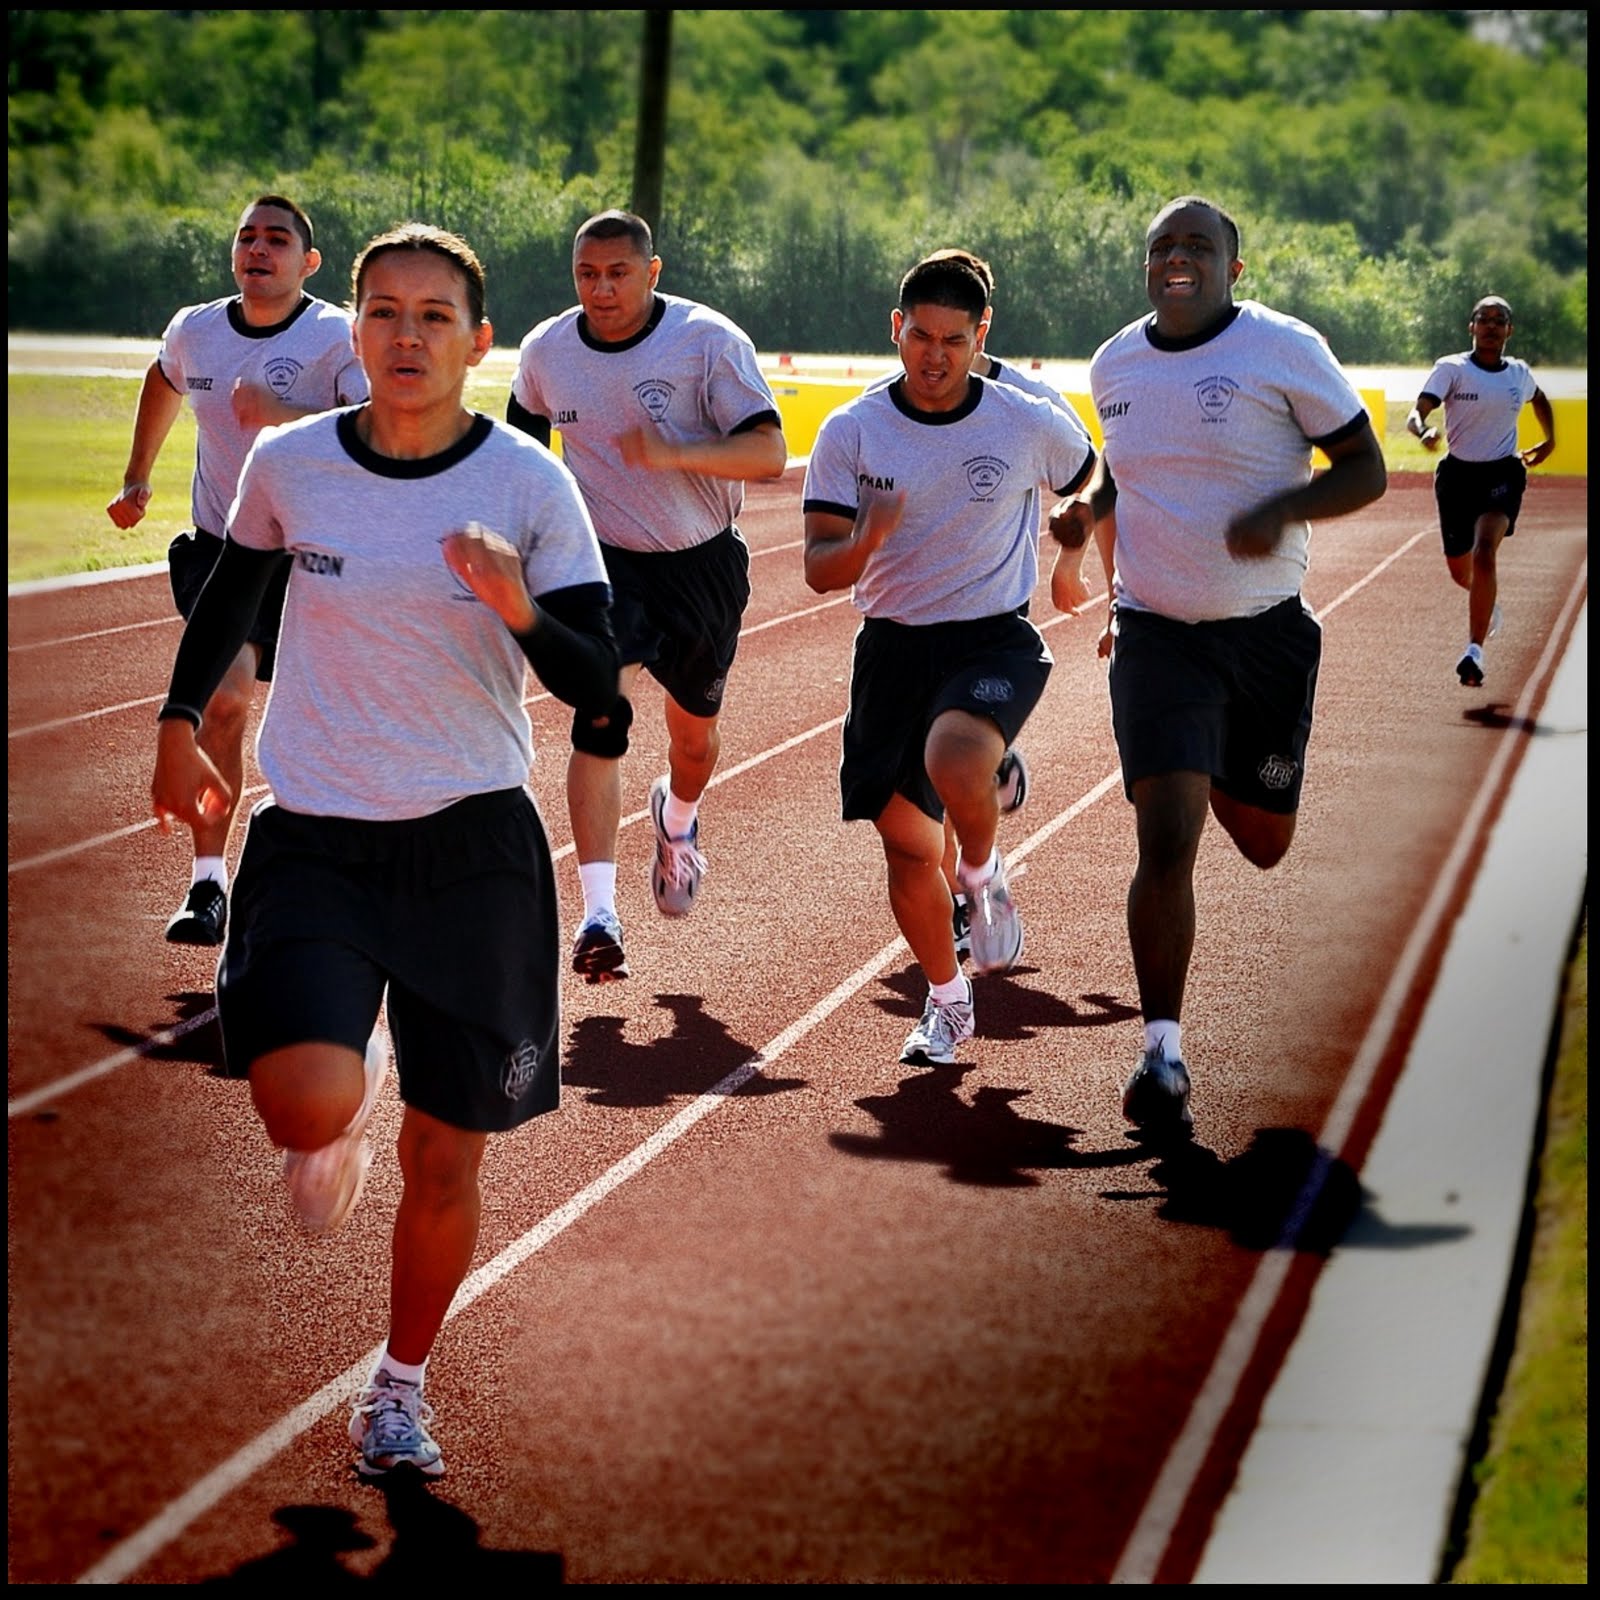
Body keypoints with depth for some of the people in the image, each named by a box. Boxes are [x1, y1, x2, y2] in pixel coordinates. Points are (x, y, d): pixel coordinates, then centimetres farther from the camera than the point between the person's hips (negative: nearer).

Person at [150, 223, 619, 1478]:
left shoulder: (530, 485, -8)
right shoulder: (290, 464, -4)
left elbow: (598, 685, -9)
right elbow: (235, 586, 17)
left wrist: (520, 610, -27)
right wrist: (181, 723, 14)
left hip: (475, 842, 0)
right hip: (312, 836, 0)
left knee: (445, 1160, 7)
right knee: (308, 1106, -24)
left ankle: (401, 1386, 33)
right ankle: (345, 1103, 16)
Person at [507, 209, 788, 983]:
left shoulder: (709, 341, -16)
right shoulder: (545, 351, -4)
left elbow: (770, 453, -23)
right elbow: (522, 435, 17)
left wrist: (673, 455, -36)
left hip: (703, 564, 0)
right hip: (605, 562, 0)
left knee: (694, 732, 14)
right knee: (600, 715, -20)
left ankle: (676, 818, 51)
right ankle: (598, 912, -23)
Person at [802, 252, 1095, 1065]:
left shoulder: (1031, 425, -8)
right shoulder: (850, 432, -6)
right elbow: (820, 570, -9)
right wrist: (865, 543, -30)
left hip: (996, 640, -2)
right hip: (892, 645, 3)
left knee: (954, 759, -34)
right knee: (906, 844, 6)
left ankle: (983, 876, 0)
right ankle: (946, 1003, 30)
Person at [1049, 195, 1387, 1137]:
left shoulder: (1284, 350, -9)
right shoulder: (1115, 366, 4)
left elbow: (1367, 470, -7)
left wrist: (1284, 508, -24)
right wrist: (1089, 506, 1)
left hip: (1269, 635, -1)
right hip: (1157, 636, 1)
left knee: (1263, 844, 13)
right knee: (1167, 841, -15)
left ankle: (1223, 773, 51)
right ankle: (1163, 1057, -6)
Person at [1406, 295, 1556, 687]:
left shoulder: (1519, 373, 4)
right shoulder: (1451, 368, -7)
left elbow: (1539, 400, 29)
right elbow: (1417, 413, -20)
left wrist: (1549, 440, 19)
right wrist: (1423, 431, -41)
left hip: (1503, 475, 0)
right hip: (1457, 474, 0)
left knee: (1485, 553, -24)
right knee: (1460, 570, 11)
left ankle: (1475, 650, -26)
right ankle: (1488, 606, 49)